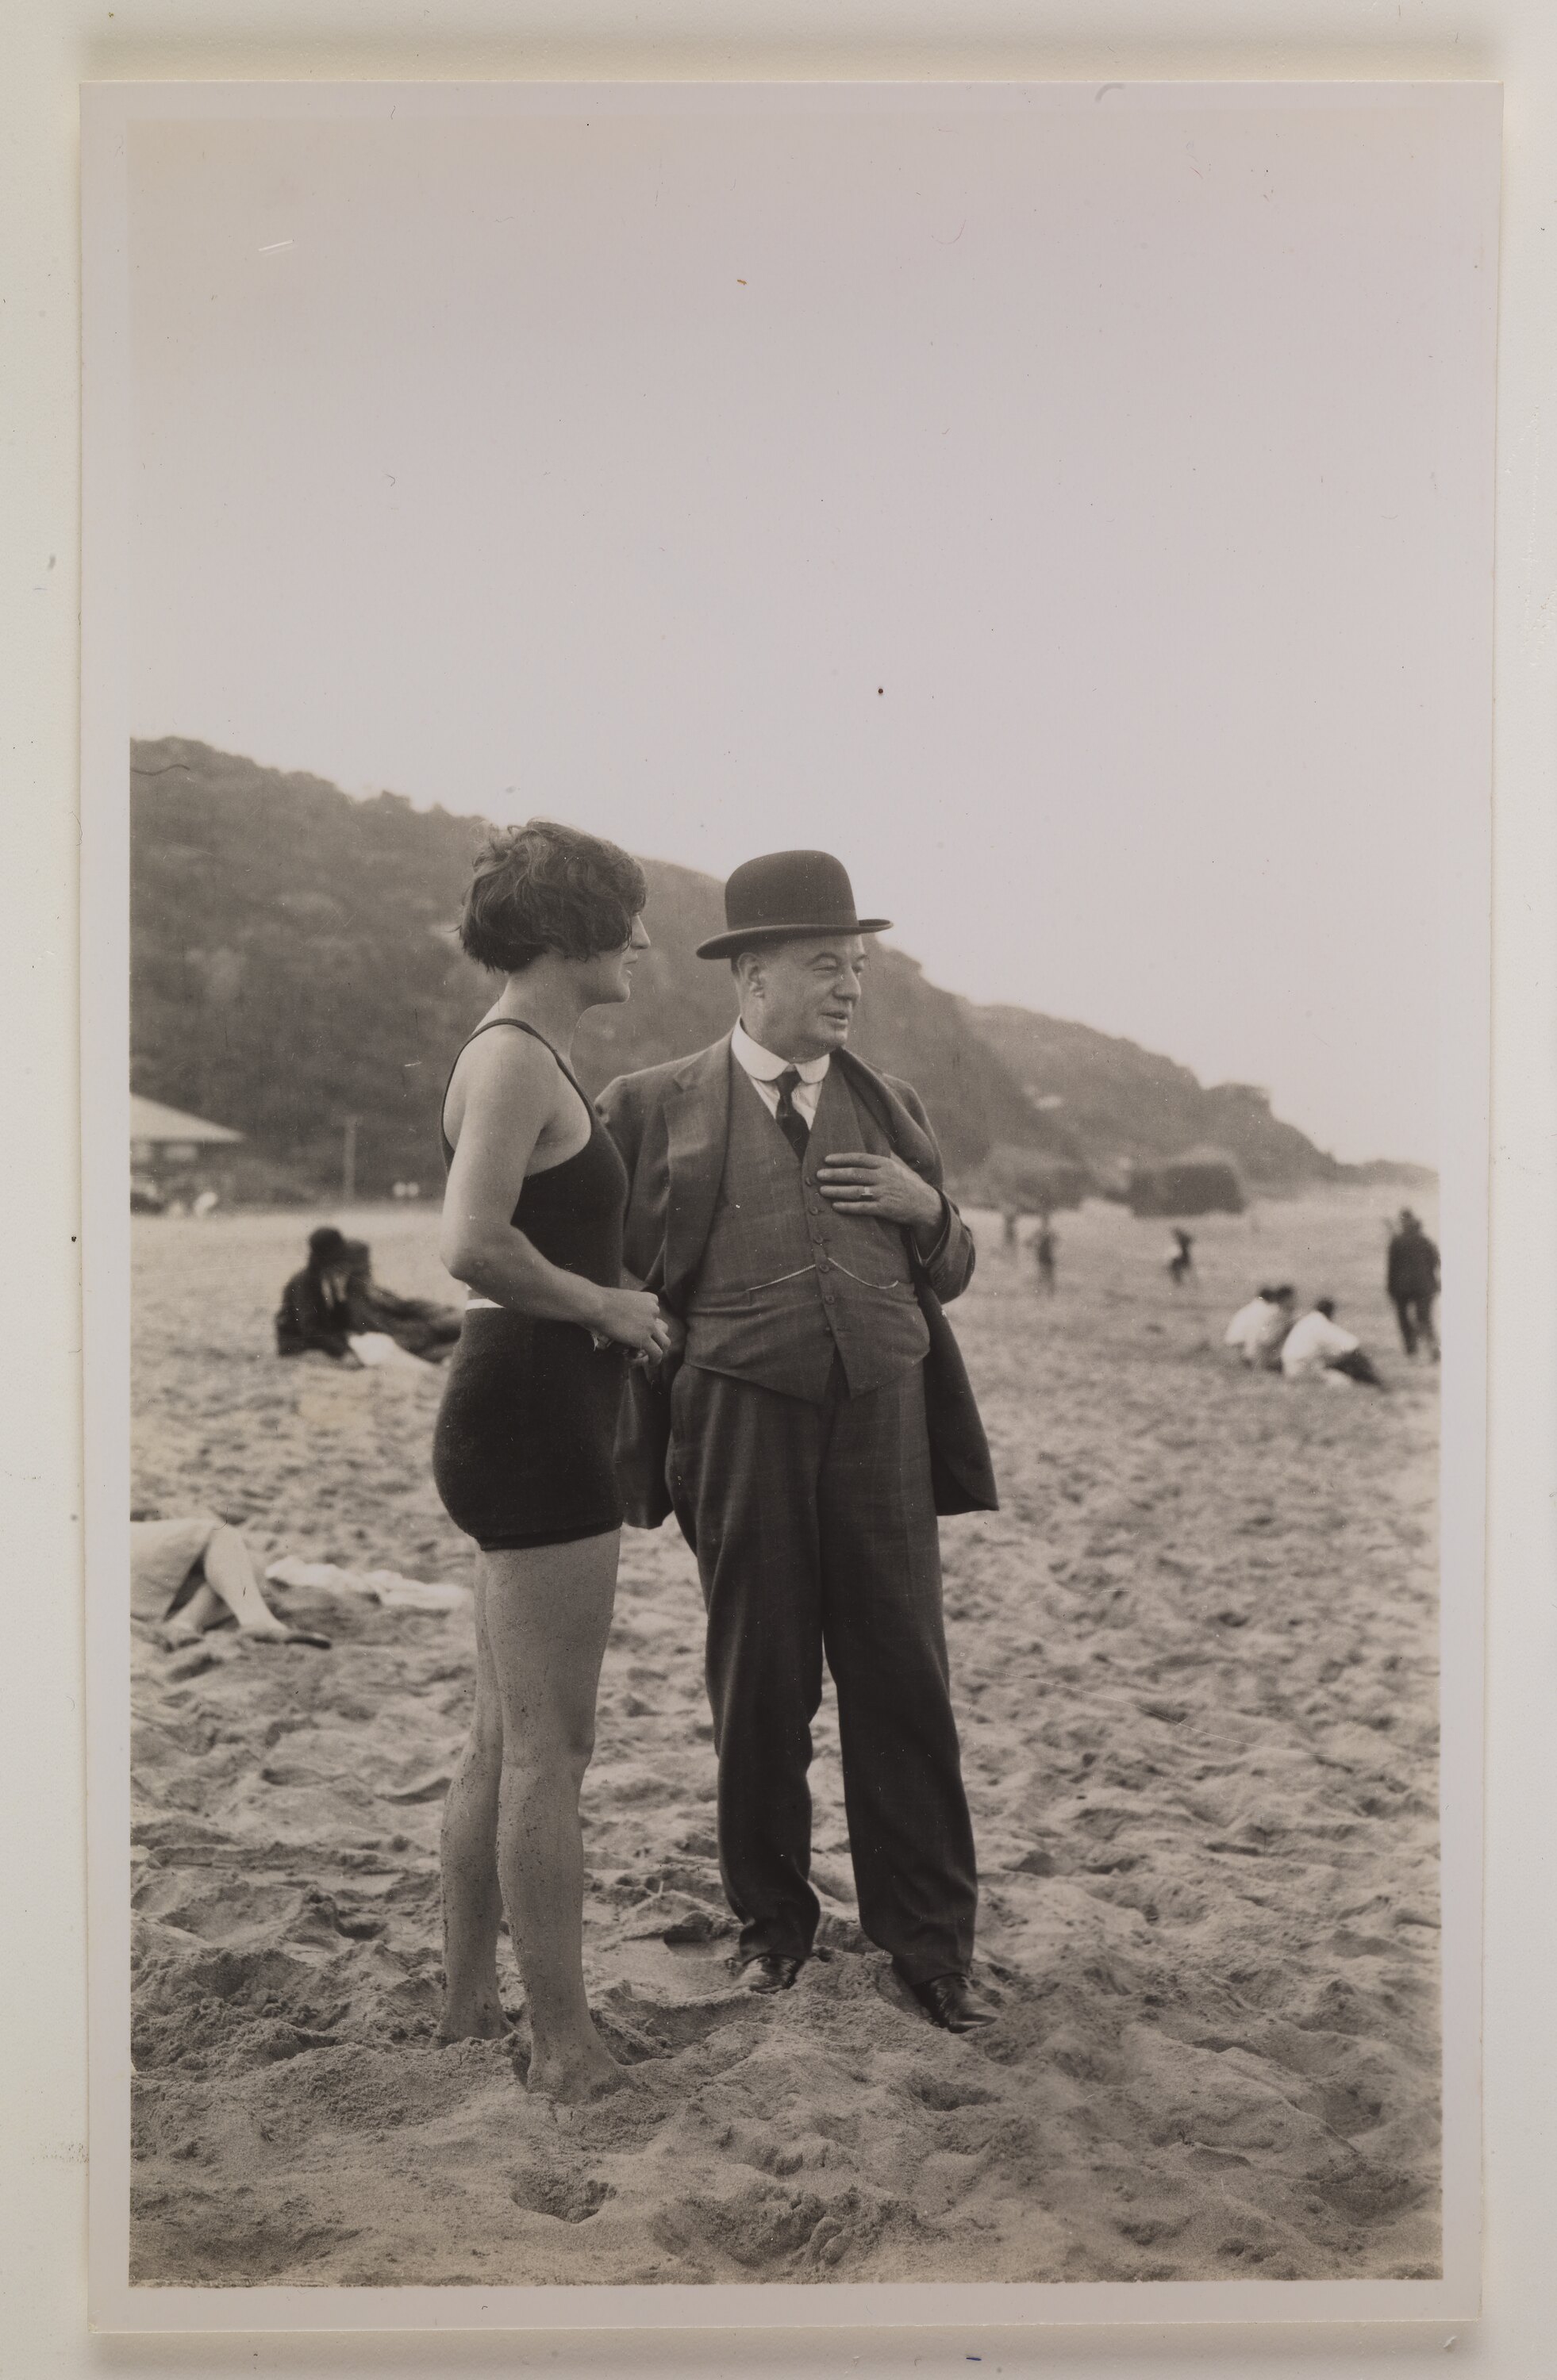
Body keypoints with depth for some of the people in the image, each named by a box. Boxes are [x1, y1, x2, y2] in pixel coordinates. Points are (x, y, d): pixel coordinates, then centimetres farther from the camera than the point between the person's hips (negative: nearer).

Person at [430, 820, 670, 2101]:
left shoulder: (530, 1055, 16)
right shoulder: (516, 1057, -15)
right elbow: (474, 1243, -28)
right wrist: (607, 1306, -15)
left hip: (528, 1416, 11)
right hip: (535, 1413, -11)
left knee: (507, 1735, 18)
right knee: (551, 1743, -1)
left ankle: (469, 1994, 30)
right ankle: (563, 2036, 12)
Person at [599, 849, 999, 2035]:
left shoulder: (891, 1105, 14)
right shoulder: (658, 1105, 5)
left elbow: (948, 1275, 21)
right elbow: (625, 1278, 8)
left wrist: (930, 1206, -1)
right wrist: (650, 1441, 0)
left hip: (883, 1414, 2)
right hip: (742, 1416, -2)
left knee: (903, 1679, 4)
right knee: (760, 1685, 7)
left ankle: (930, 1939, 16)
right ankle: (773, 1920, 26)